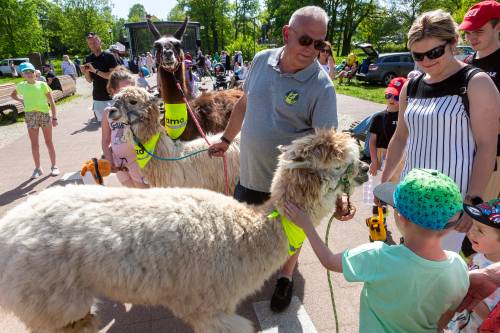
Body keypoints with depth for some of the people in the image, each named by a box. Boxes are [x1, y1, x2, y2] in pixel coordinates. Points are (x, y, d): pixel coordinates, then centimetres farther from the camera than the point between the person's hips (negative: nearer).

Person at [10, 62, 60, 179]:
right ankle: (38, 168, 14)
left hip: (44, 114, -2)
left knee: (49, 142, 5)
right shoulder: (21, 86, 6)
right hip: (30, 116, 2)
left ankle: (54, 166, 14)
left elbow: (51, 102, -1)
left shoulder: (42, 84, -1)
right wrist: (22, 100, 6)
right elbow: (13, 95, 26)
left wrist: (54, 117, -6)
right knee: (34, 144, 5)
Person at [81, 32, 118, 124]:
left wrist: (95, 70, -20)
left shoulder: (109, 57, -5)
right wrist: (86, 72, -10)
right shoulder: (89, 59, 9)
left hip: (111, 97, -4)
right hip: (97, 98, 4)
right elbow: (89, 80, 11)